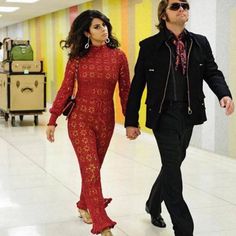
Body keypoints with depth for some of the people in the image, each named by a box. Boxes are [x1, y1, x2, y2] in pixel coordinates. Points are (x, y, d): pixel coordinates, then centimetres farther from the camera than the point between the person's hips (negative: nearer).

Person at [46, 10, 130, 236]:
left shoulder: (118, 56, -1)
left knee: (92, 168, 15)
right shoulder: (77, 58, -3)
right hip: (80, 118, -2)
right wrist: (52, 120, -2)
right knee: (91, 170, -8)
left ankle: (84, 206, 40)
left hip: (105, 120, 2)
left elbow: (125, 90, 3)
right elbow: (65, 90, -1)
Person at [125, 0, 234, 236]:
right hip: (164, 115, -5)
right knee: (172, 169, -7)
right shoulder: (150, 46, -3)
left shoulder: (200, 43, 8)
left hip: (189, 115, 5)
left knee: (172, 165, 18)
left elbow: (212, 72, 2)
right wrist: (131, 122, -2)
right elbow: (137, 86, -1)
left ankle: (153, 205, 43)